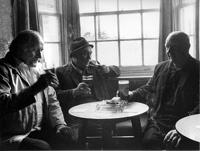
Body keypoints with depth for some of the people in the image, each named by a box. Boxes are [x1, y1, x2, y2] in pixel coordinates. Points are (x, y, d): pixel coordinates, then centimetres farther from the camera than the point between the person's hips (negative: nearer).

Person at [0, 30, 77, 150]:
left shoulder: (37, 71, 15)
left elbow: (52, 101, 16)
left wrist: (60, 124, -1)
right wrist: (35, 88, -31)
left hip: (38, 131, 6)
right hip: (10, 137, -6)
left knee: (72, 136, -12)